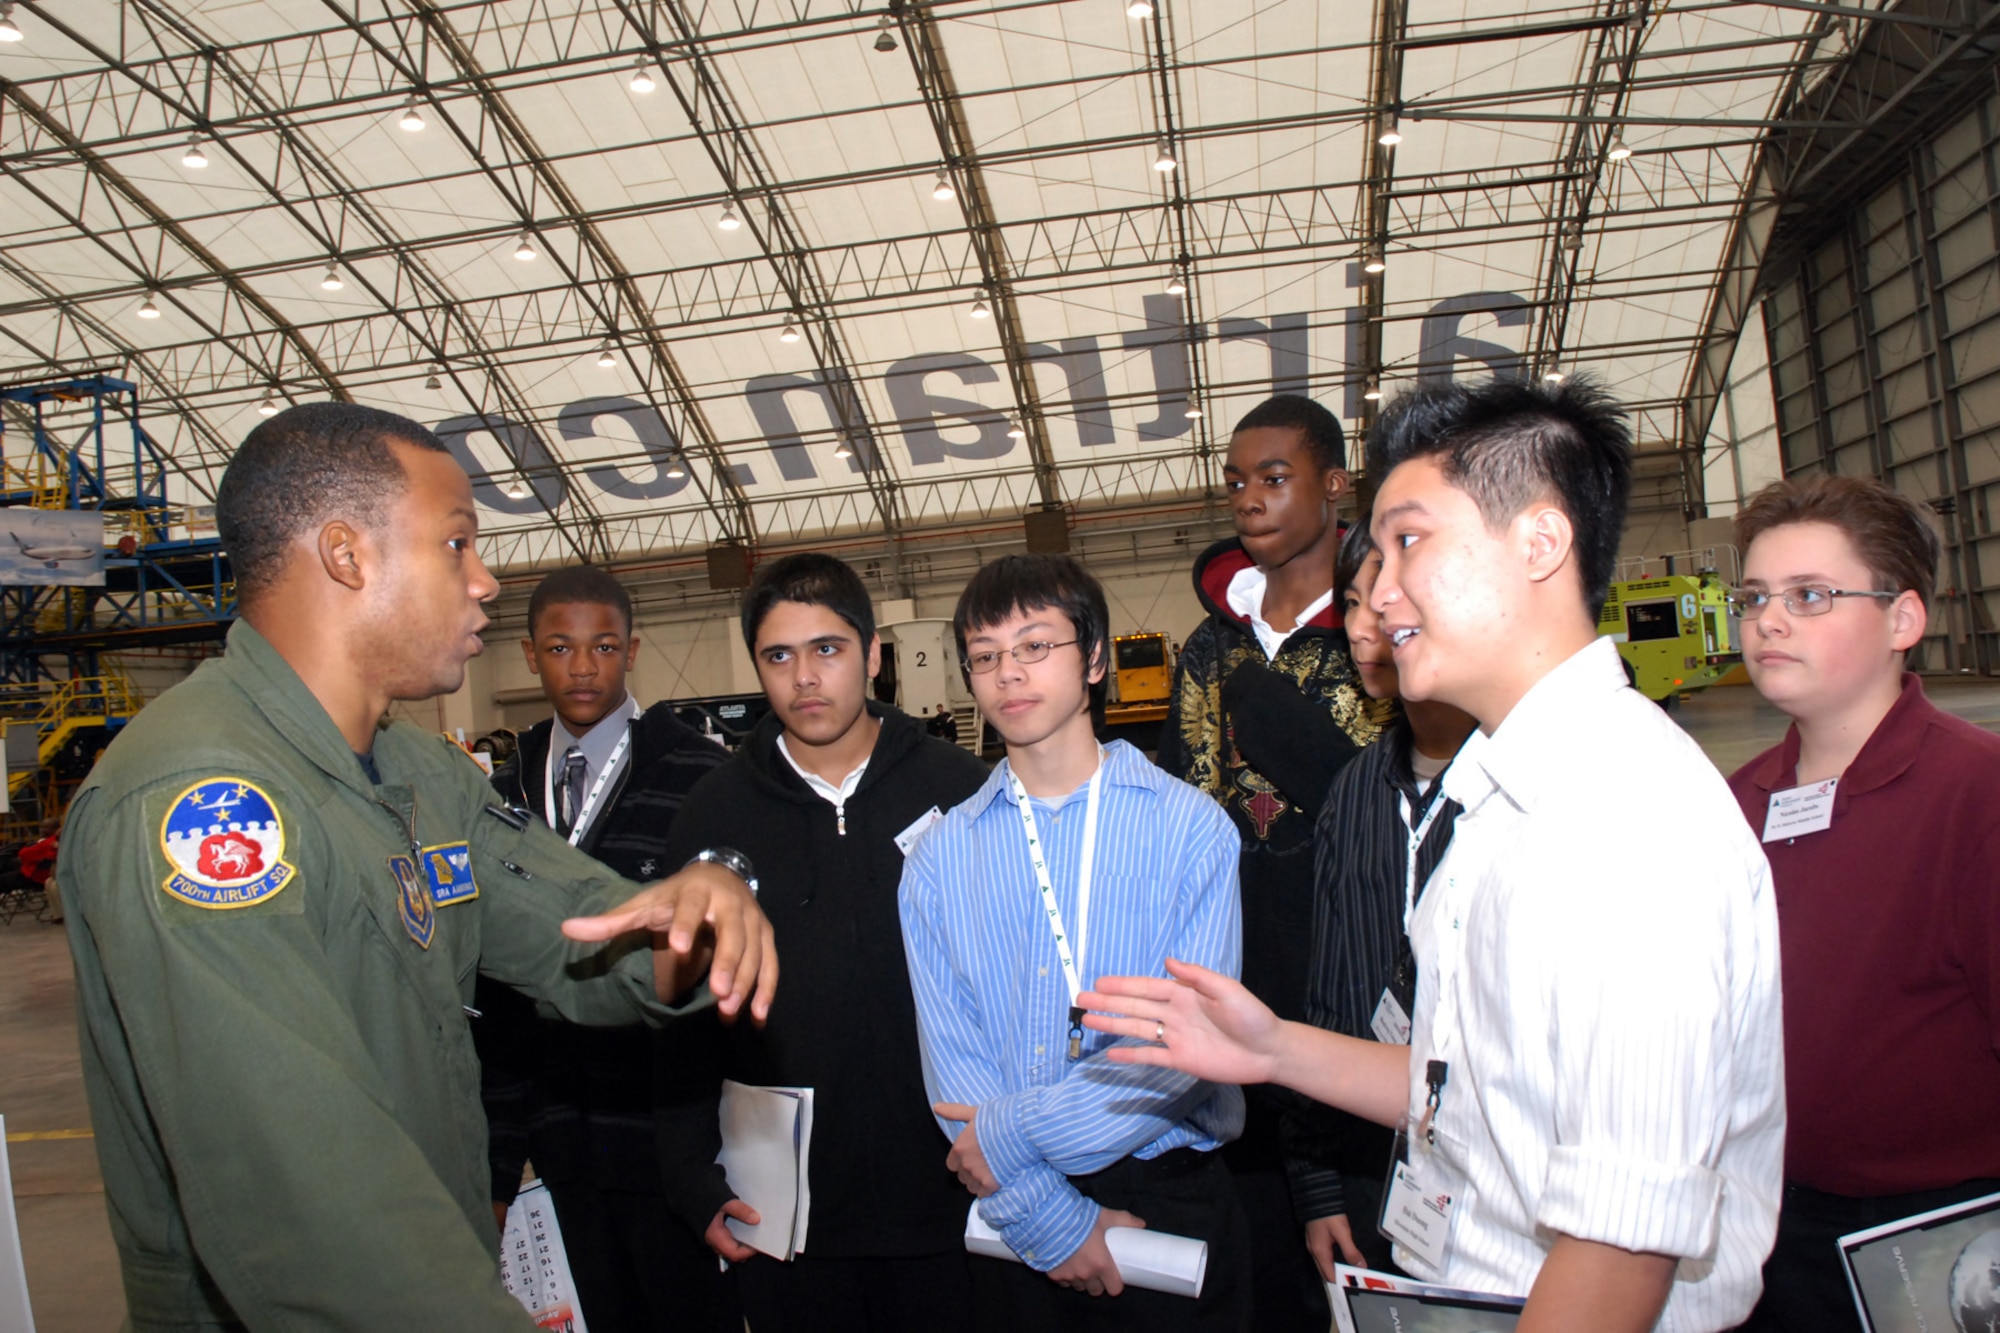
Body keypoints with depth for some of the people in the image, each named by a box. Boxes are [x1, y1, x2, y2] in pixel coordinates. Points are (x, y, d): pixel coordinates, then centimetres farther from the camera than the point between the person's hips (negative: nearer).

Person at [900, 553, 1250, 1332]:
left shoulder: (1189, 825, -6)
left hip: (1169, 1200, -1)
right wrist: (1051, 1220, -11)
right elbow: (951, 1061, -3)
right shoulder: (940, 858, 2)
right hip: (1015, 1219, 2)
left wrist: (1014, 1133, -14)